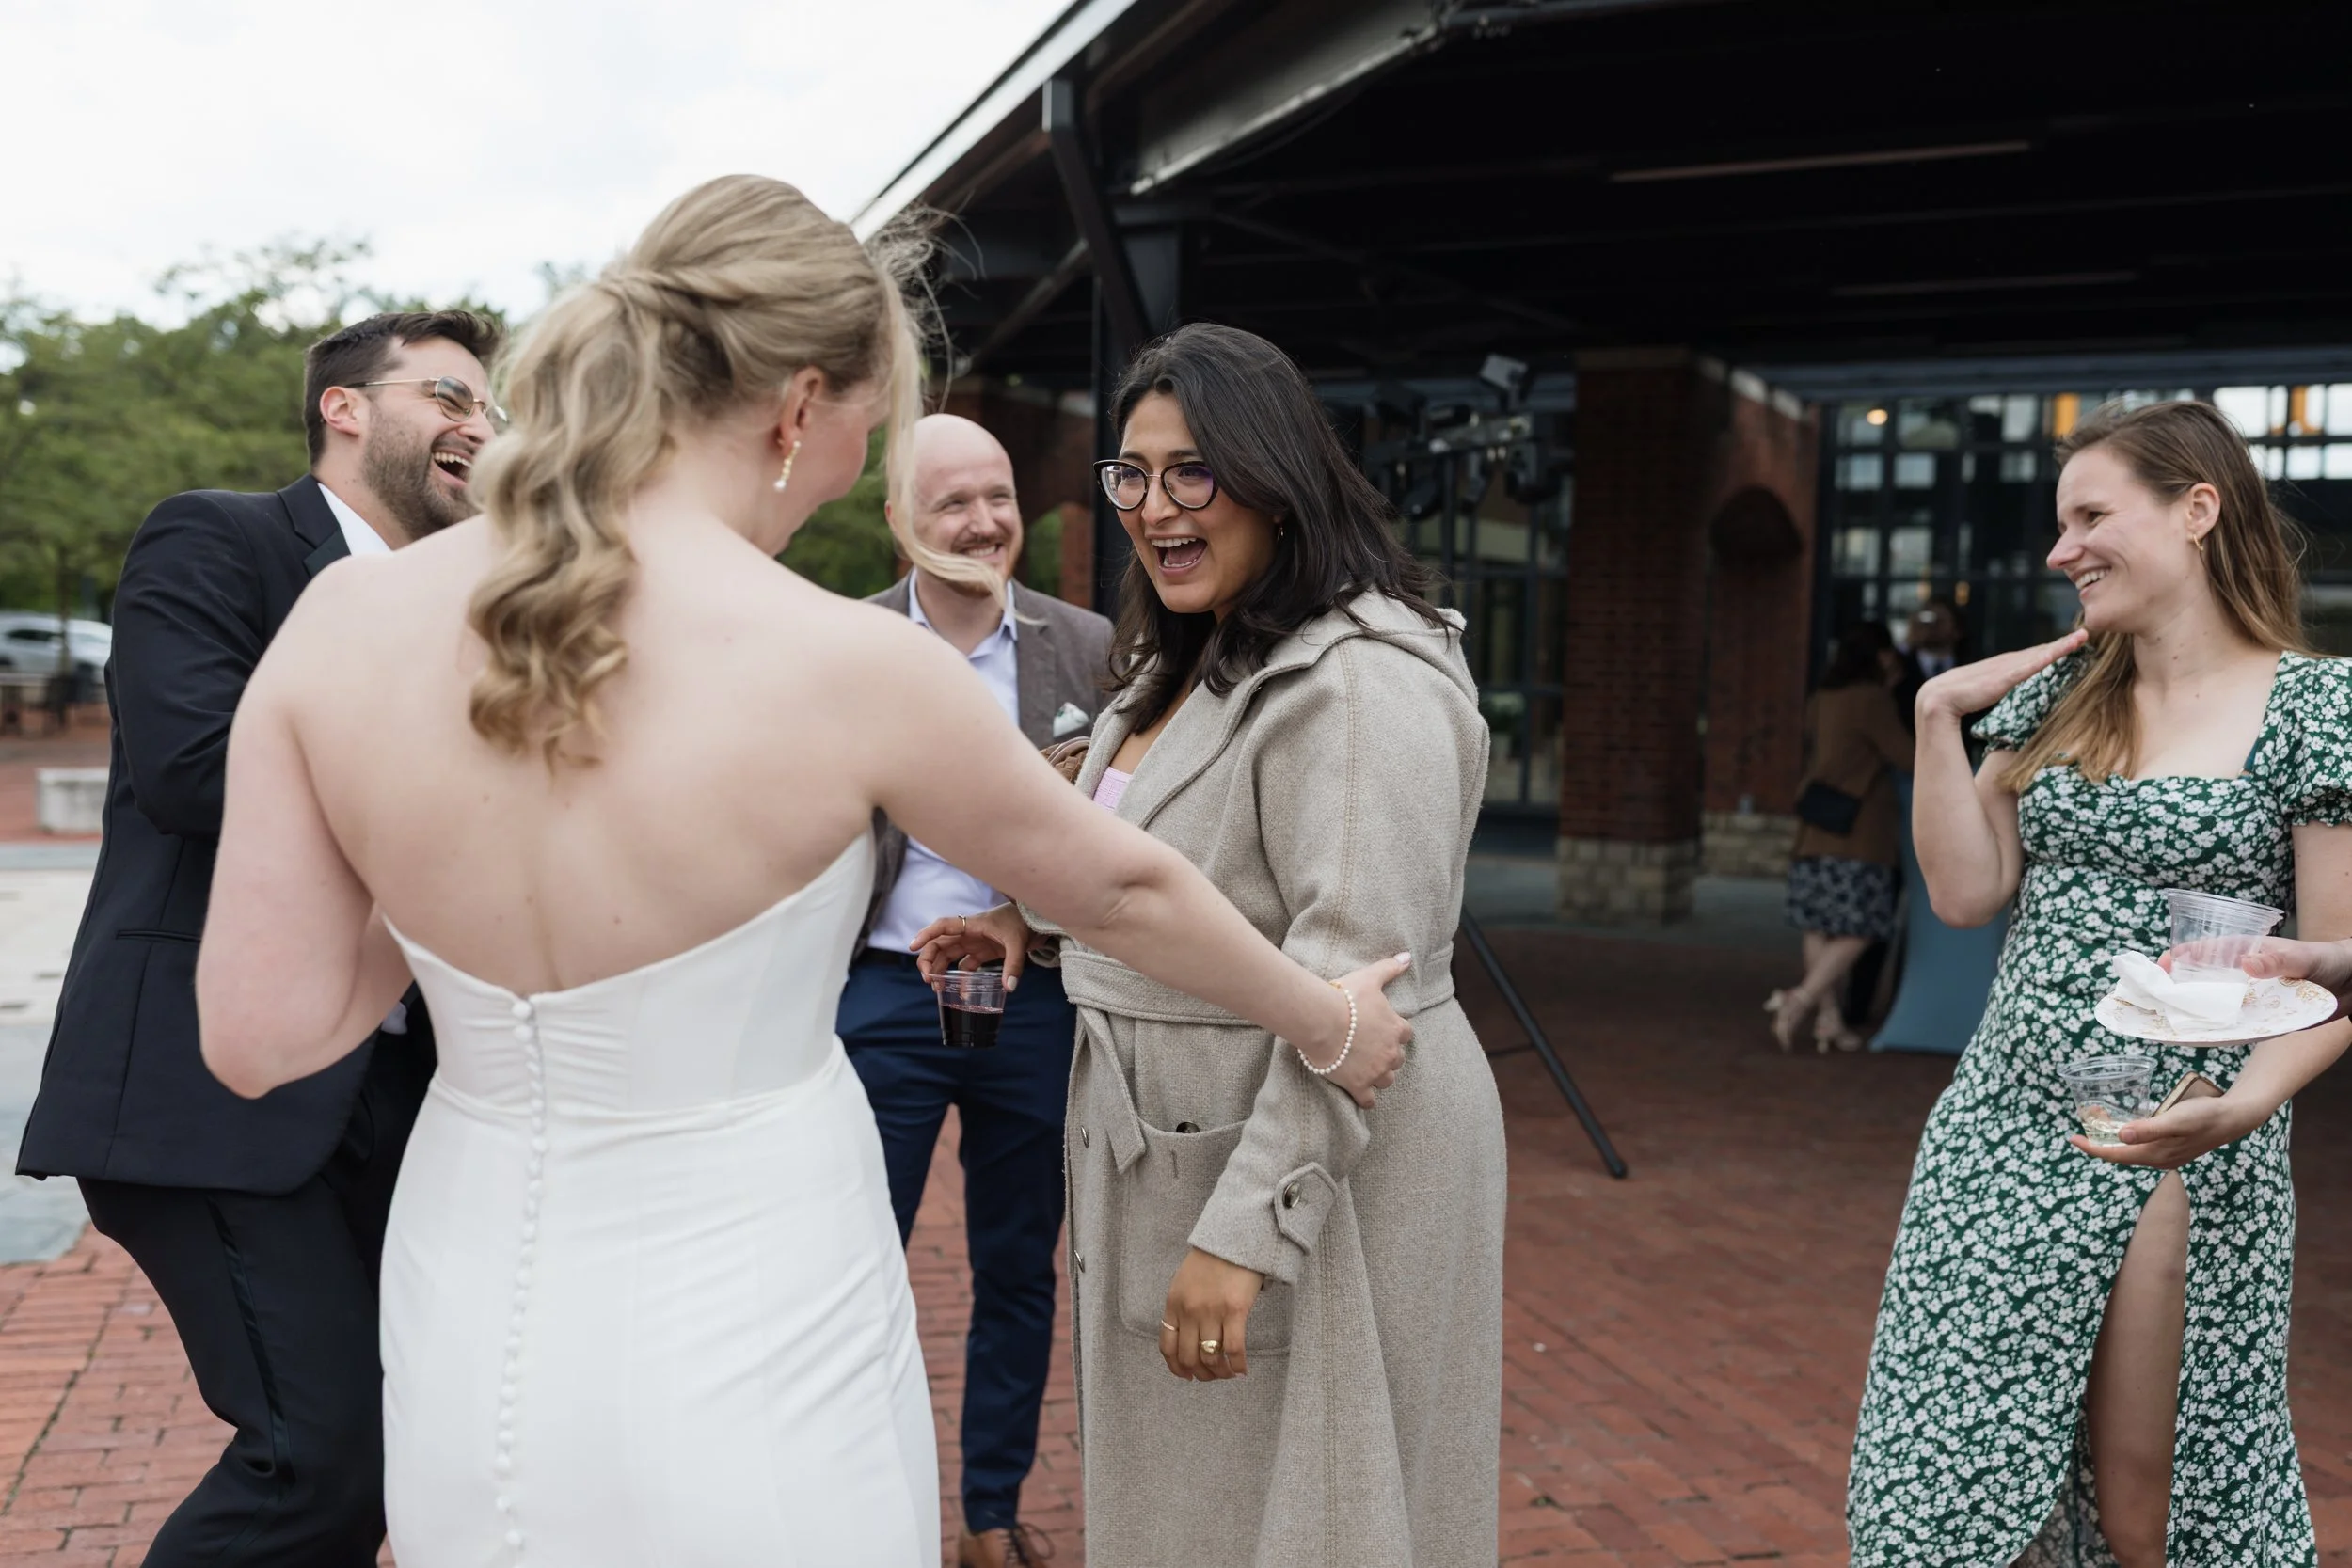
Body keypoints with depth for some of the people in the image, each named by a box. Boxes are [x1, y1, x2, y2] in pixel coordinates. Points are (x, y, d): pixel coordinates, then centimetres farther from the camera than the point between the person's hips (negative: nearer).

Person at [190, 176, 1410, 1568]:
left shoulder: (342, 623, -8)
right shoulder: (848, 664, -19)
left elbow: (260, 1035, -5)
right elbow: (1123, 891, -4)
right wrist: (1330, 1021, 13)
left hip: (467, 1348, 4)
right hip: (749, 1357, -4)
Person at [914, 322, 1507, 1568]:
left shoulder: (1363, 681, -21)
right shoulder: (1185, 660, 11)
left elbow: (1354, 982, -27)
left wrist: (1248, 1227, -29)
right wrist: (1034, 916, 10)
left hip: (1313, 1169, -9)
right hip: (1162, 1143, 10)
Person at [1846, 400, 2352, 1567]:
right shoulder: (2055, 692, 8)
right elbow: (1964, 893, 4)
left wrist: (2243, 1103, -24)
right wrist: (1938, 715, -3)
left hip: (2179, 1156, -4)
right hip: (2002, 1139, 5)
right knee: (1960, 1469, 9)